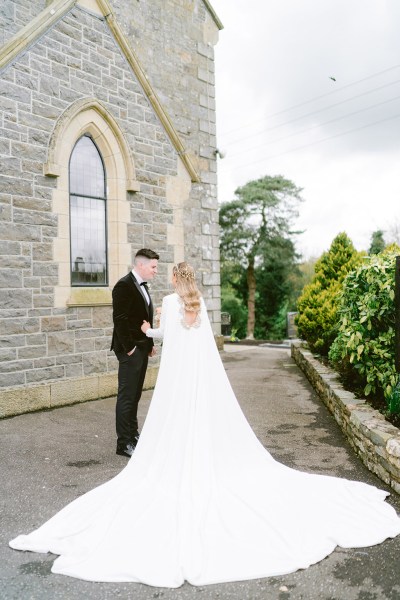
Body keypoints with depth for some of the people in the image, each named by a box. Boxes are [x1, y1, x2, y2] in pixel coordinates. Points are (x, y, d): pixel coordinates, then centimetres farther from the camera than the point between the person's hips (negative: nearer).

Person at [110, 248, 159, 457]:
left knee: (135, 395, 16)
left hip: (142, 348, 9)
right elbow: (120, 320, -19)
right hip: (130, 350, -9)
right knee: (126, 396, -2)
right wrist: (129, 347, -17)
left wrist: (150, 344, 13)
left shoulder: (142, 286, 14)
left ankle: (133, 434, 27)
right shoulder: (124, 285, -15)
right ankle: (124, 443, 6)